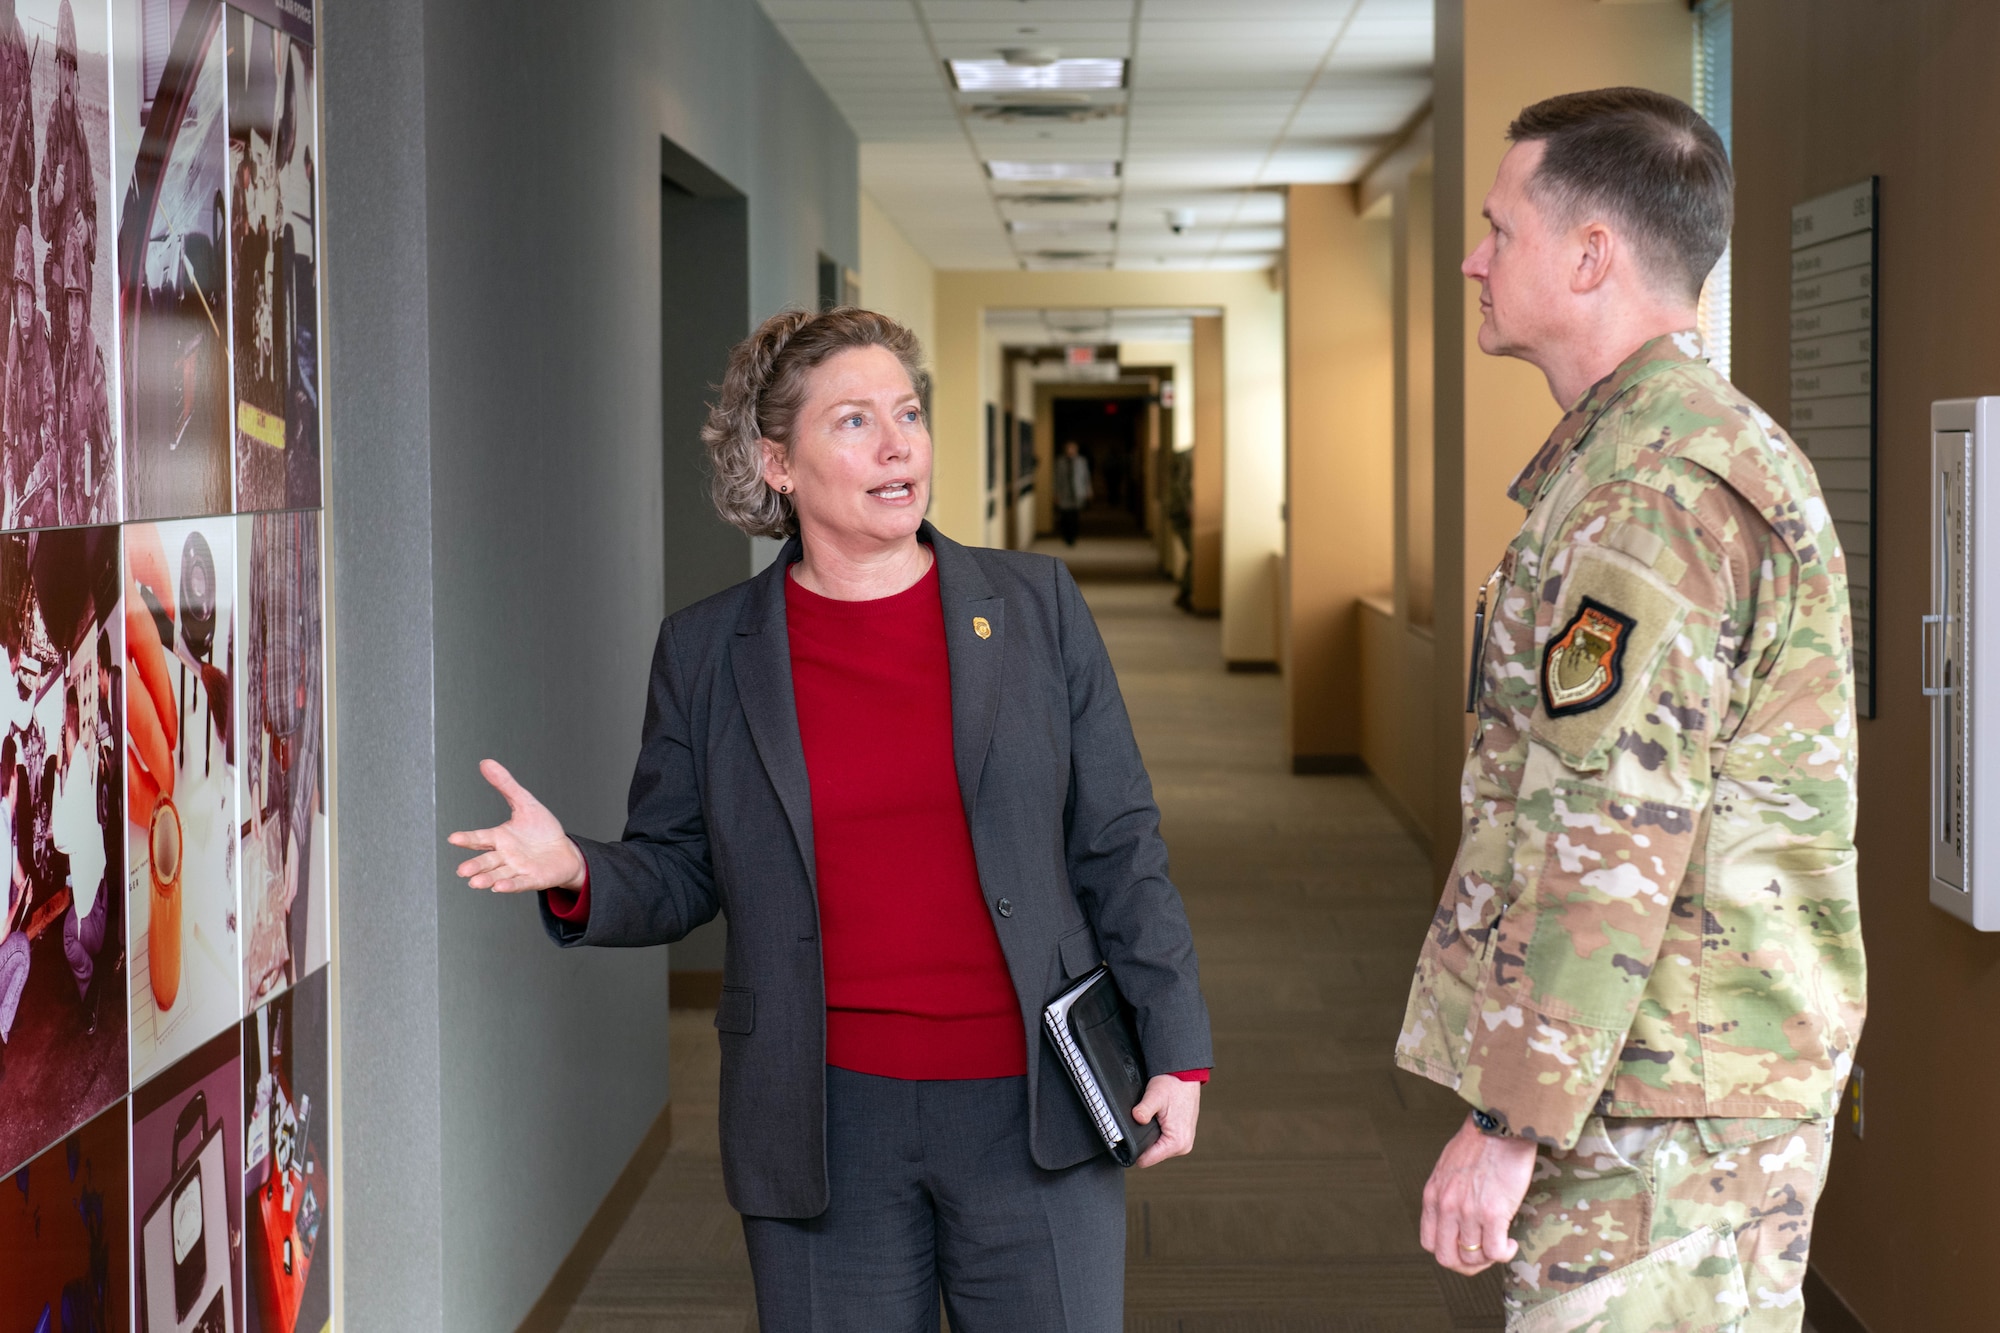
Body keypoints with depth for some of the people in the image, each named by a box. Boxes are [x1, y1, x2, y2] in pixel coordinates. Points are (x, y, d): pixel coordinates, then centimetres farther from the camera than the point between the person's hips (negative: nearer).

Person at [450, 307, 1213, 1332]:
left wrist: (1175, 1050, 1)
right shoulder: (705, 652, 4)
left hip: (1030, 1111, 0)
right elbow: (678, 872, 8)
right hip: (825, 1128, 0)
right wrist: (575, 874, -13)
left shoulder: (1037, 608, 4)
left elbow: (1118, 848, 5)